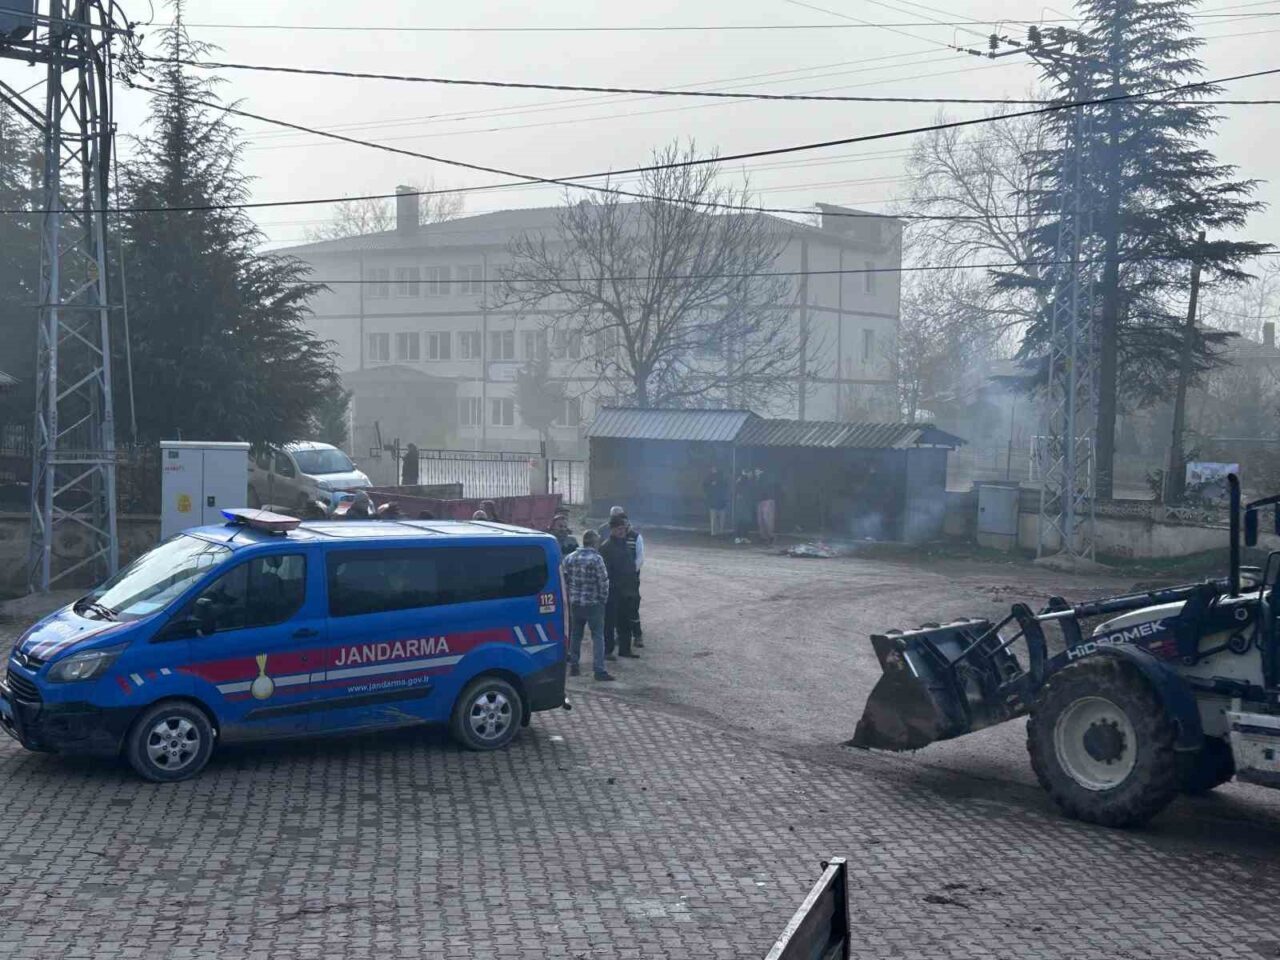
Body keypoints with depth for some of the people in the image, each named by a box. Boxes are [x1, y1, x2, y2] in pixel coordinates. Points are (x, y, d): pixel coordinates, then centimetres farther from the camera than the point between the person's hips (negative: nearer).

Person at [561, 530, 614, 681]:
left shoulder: (570, 558, 3)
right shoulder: (596, 559, -15)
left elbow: (566, 580, 9)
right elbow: (603, 582, -14)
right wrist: (603, 599, 1)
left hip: (575, 603, 5)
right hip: (594, 603, -5)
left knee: (575, 635, 16)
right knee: (598, 636, -3)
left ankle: (573, 666, 21)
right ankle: (599, 670, -9)